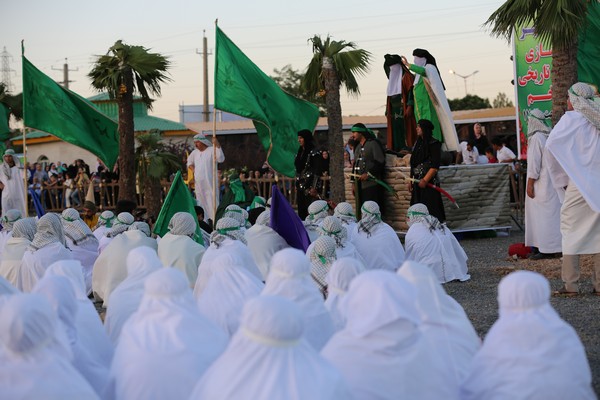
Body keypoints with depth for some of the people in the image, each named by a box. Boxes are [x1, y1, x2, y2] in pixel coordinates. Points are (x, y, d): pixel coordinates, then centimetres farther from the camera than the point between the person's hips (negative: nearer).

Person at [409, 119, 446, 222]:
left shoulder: (434, 144, -8)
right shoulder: (418, 143, 14)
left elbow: (435, 166, -15)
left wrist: (425, 180, -19)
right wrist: (410, 180, 13)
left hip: (429, 182, -7)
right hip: (417, 181, 7)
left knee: (430, 208, -7)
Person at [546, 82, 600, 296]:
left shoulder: (572, 118, -7)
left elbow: (552, 143, -16)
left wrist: (561, 177, -5)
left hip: (580, 184, -5)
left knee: (571, 230, 3)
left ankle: (570, 284, 1)